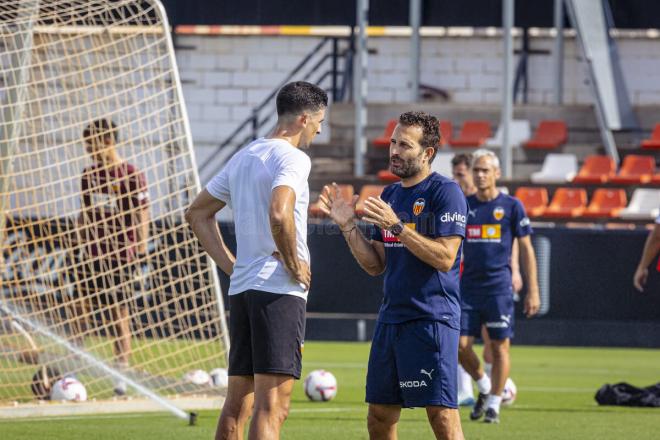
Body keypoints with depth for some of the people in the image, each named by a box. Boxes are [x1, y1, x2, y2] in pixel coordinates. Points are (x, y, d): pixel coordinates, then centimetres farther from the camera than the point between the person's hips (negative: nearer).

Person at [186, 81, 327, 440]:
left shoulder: (243, 157, 17)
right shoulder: (292, 158, -9)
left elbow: (197, 214, 23)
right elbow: (278, 213, -28)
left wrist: (230, 264, 16)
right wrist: (295, 265, -14)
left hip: (241, 288, 9)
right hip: (280, 290, -9)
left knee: (237, 404, 11)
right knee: (272, 406, -11)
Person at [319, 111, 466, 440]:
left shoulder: (446, 192, -7)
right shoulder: (389, 196, 16)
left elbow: (445, 258, -17)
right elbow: (376, 265, 16)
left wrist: (397, 226, -21)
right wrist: (348, 226, 3)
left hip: (432, 319, -8)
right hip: (390, 319, 8)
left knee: (441, 414, -11)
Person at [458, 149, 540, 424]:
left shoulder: (511, 206, 0)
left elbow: (526, 249, 1)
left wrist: (532, 291, -3)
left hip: (498, 288, -3)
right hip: (468, 286, 3)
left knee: (500, 347, -1)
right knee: (461, 345, -2)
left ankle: (493, 404, 9)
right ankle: (484, 388, 22)